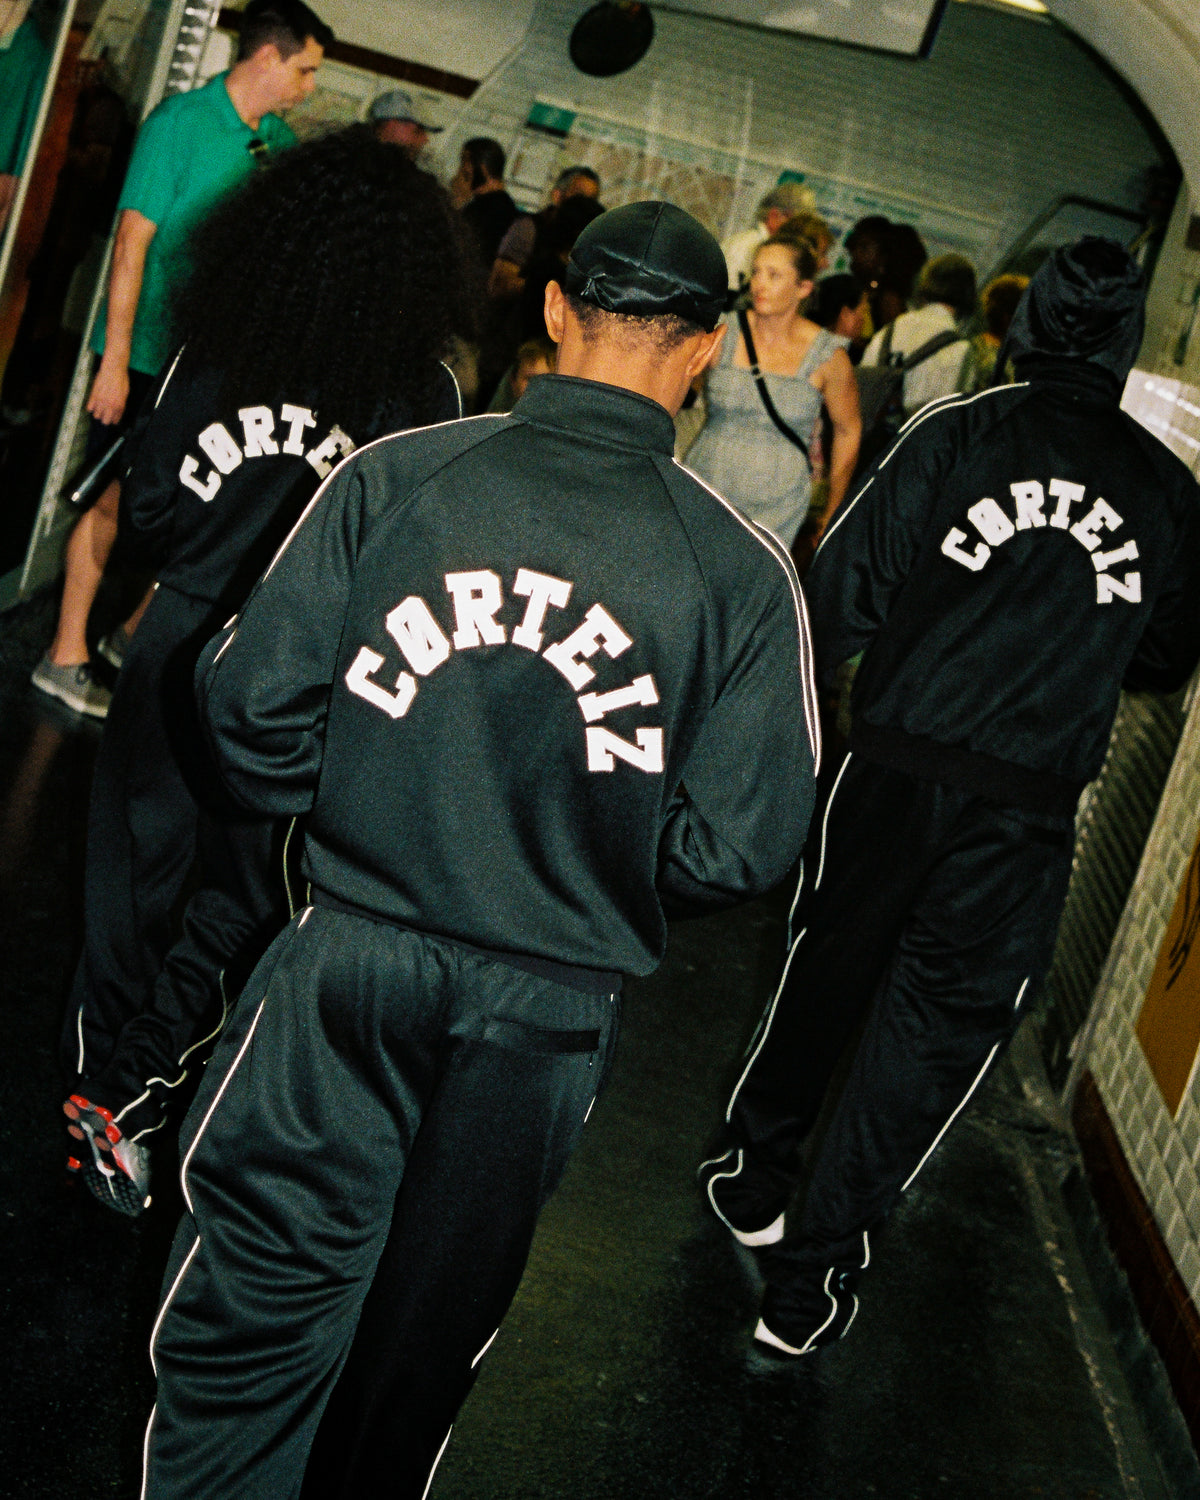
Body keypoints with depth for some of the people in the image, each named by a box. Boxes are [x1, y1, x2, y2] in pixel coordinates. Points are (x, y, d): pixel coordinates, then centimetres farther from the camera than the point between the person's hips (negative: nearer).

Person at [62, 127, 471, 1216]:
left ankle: (104, 1073, 31)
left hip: (183, 654, 2)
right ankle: (130, 1091, 15)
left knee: (135, 871, 18)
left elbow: (147, 514, -2)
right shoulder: (422, 389, -13)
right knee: (248, 895, 16)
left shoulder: (211, 352, -8)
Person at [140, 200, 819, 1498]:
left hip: (351, 960, -1)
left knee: (250, 1309, 17)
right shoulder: (743, 573, -10)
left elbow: (256, 707, -10)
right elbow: (740, 849, -11)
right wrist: (602, 878, 9)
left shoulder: (393, 476, -10)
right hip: (549, 1013, 1)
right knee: (423, 1341, 24)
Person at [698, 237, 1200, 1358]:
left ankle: (755, 1176, 39)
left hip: (895, 766, 0)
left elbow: (840, 594, -7)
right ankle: (814, 1272, 15)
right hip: (1029, 812, 0)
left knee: (827, 969, 21)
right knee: (935, 1029, 9)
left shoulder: (958, 432, -4)